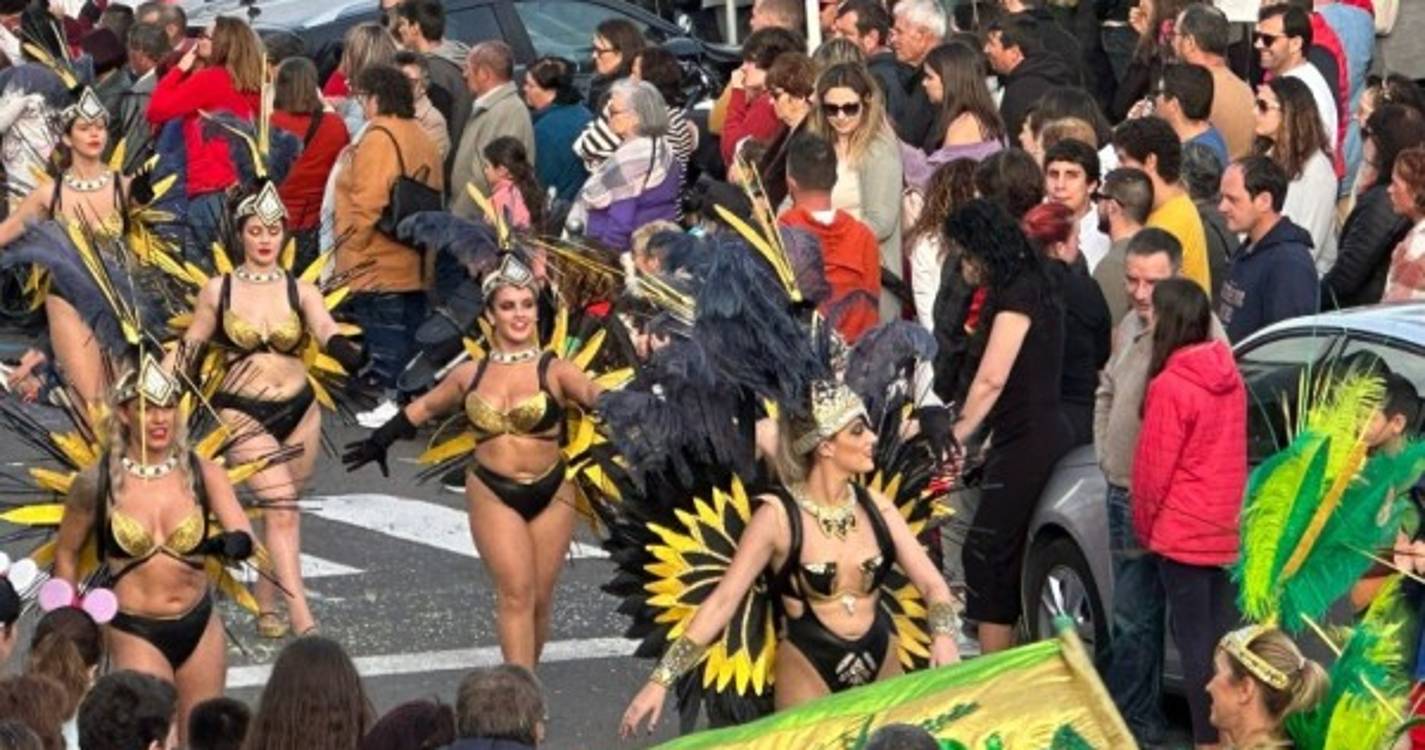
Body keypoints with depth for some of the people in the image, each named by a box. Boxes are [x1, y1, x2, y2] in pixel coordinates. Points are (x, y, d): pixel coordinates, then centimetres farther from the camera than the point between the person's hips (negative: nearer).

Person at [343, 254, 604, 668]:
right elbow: (425, 407, 21)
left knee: (539, 595, 3)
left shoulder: (554, 371, -4)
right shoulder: (471, 374, 5)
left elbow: (598, 398, -19)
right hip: (492, 493, 0)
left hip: (550, 494, 0)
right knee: (516, 590, -12)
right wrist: (379, 441, 29)